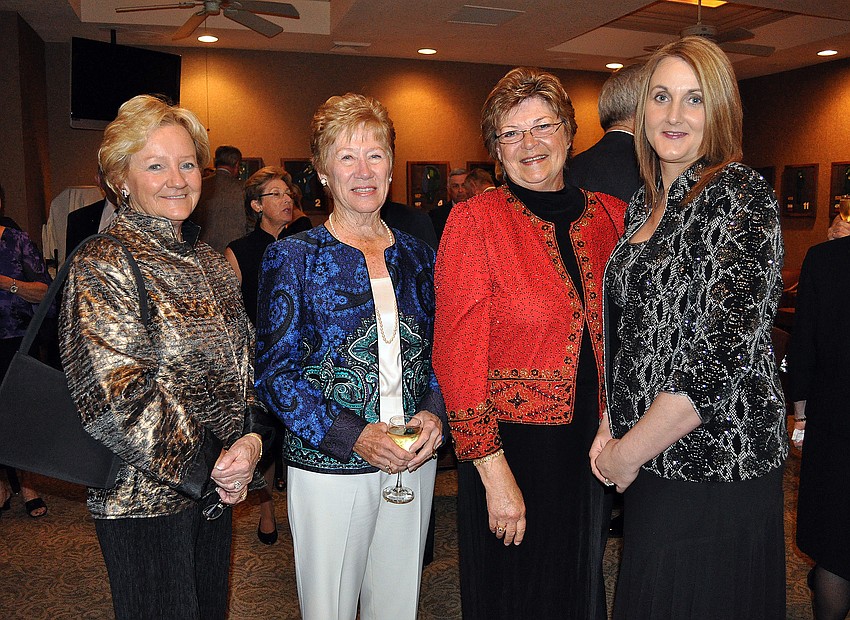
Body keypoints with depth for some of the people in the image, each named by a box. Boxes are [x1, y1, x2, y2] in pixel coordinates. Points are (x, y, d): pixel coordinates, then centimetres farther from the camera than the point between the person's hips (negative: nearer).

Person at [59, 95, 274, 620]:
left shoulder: (213, 264, 9)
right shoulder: (102, 268, -13)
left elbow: (243, 365, 10)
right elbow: (115, 397, -20)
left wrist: (251, 438, -7)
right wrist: (206, 466, -16)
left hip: (217, 491, 7)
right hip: (145, 500, -6)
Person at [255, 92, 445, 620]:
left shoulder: (417, 255, 6)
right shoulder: (293, 257, -6)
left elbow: (436, 353, 12)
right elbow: (276, 372, -9)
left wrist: (435, 414, -7)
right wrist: (351, 436, -18)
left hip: (414, 459, 4)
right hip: (328, 466, -3)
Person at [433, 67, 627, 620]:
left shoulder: (610, 215, 2)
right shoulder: (475, 220, -11)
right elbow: (458, 354, -14)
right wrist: (494, 472, -15)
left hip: (593, 443, 5)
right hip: (511, 447, -4)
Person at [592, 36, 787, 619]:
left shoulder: (741, 195, -14)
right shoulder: (647, 200, 10)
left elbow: (723, 351, -22)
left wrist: (630, 451, -15)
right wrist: (612, 425, 4)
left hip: (714, 463, -7)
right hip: (651, 465, 7)